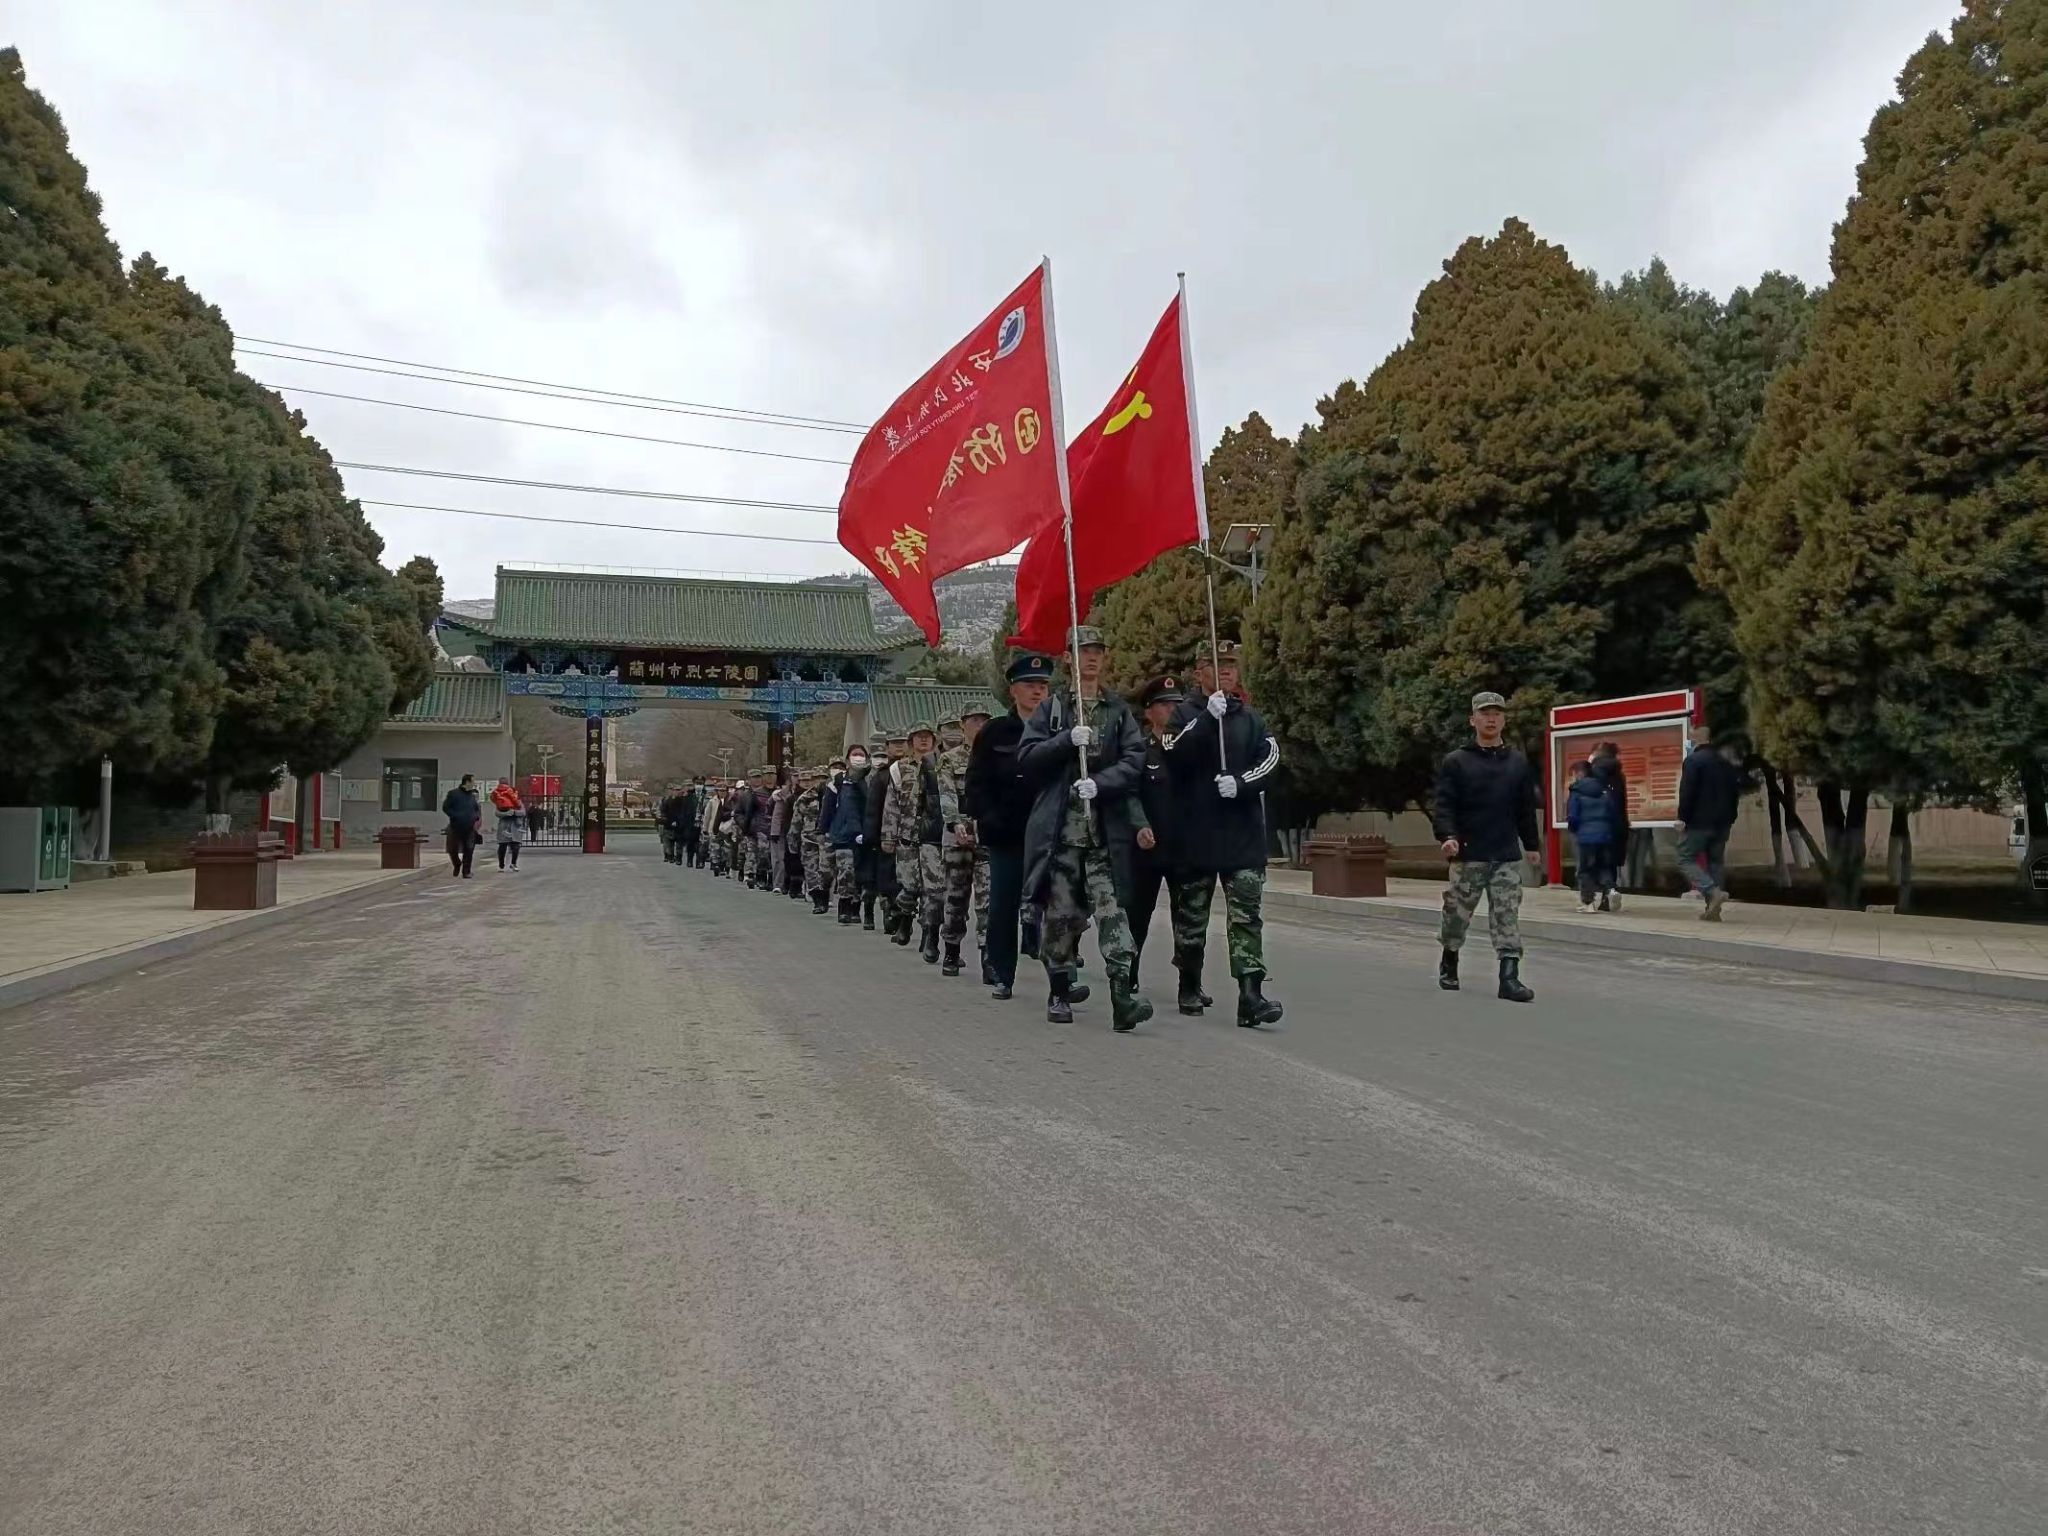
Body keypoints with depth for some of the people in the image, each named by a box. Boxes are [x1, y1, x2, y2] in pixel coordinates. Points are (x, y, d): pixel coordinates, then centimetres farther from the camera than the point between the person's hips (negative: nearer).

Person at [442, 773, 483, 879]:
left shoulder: (473, 795, 11)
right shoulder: (453, 793, -3)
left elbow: (477, 809, 20)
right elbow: (445, 807, -4)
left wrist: (477, 817, 0)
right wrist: (455, 816, -14)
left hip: (470, 828, 3)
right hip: (456, 827, -3)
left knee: (469, 850, -1)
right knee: (453, 850, 3)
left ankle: (466, 871, 9)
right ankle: (457, 865, 31)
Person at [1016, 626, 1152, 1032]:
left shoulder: (1120, 711, 12)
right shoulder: (1051, 709, 11)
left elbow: (1134, 761, 0)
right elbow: (1025, 758, 2)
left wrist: (1098, 783, -16)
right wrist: (1068, 740, -11)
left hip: (1106, 833, 0)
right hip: (1059, 831, 0)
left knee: (1112, 910, -11)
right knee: (1061, 913, 5)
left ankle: (1123, 996, -16)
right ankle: (1060, 993, 19)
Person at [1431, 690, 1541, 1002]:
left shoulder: (1518, 763, 11)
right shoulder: (1456, 762, 0)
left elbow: (1526, 809, 17)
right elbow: (1444, 805, -7)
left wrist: (1531, 844, 18)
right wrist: (1447, 836, -22)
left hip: (1507, 856, 2)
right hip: (1468, 855, -2)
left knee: (1508, 918, -4)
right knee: (1457, 914, 8)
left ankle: (1510, 977, -5)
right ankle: (1448, 966, 29)